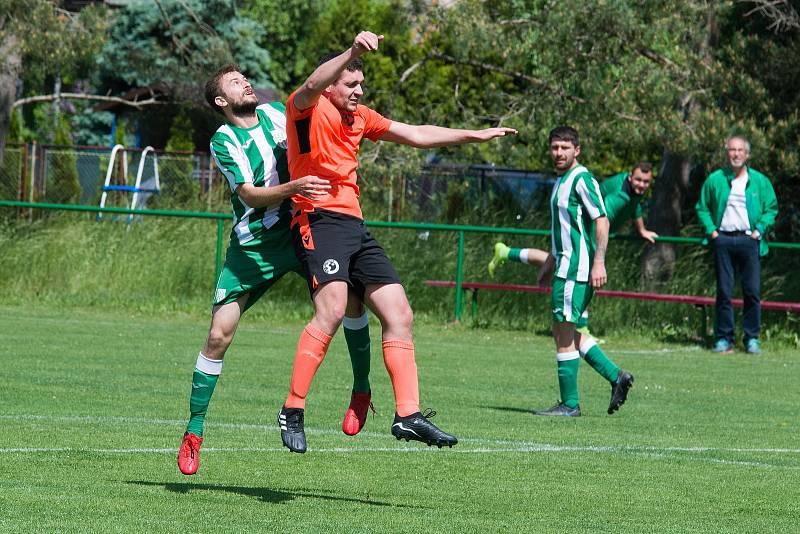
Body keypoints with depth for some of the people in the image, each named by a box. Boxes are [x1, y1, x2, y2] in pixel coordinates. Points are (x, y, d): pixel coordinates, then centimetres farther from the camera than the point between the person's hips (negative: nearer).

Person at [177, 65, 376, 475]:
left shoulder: (276, 113, 7)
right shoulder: (224, 141, -7)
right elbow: (250, 196, -19)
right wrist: (294, 187, -34)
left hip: (299, 230, 3)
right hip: (252, 244, -3)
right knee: (219, 334, -8)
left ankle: (362, 390, -4)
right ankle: (194, 430, 5)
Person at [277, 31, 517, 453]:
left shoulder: (360, 117, 20)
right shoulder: (307, 108, -3)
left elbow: (415, 135, 28)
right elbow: (312, 86, -27)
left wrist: (475, 136, 28)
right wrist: (352, 52, -43)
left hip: (355, 227, 9)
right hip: (319, 220, -9)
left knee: (398, 314, 4)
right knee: (331, 309, -27)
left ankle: (408, 415, 6)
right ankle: (292, 411, -22)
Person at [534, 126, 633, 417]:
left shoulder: (582, 180, -12)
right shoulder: (561, 182, 18)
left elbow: (602, 221, -18)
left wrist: (599, 263, -24)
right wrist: (550, 263, 29)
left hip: (577, 267, -10)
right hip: (566, 264, 10)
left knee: (564, 332, -7)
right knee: (566, 333, 12)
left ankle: (569, 404, -2)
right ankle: (616, 376, 14)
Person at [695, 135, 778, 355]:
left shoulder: (760, 181, 7)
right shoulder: (715, 180, 7)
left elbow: (771, 208, 13)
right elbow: (702, 207, 14)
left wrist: (760, 229, 0)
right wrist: (711, 230, 2)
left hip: (749, 240, 0)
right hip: (723, 240, 0)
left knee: (752, 291, -2)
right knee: (724, 291, 0)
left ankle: (752, 339, 7)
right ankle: (724, 339, 5)